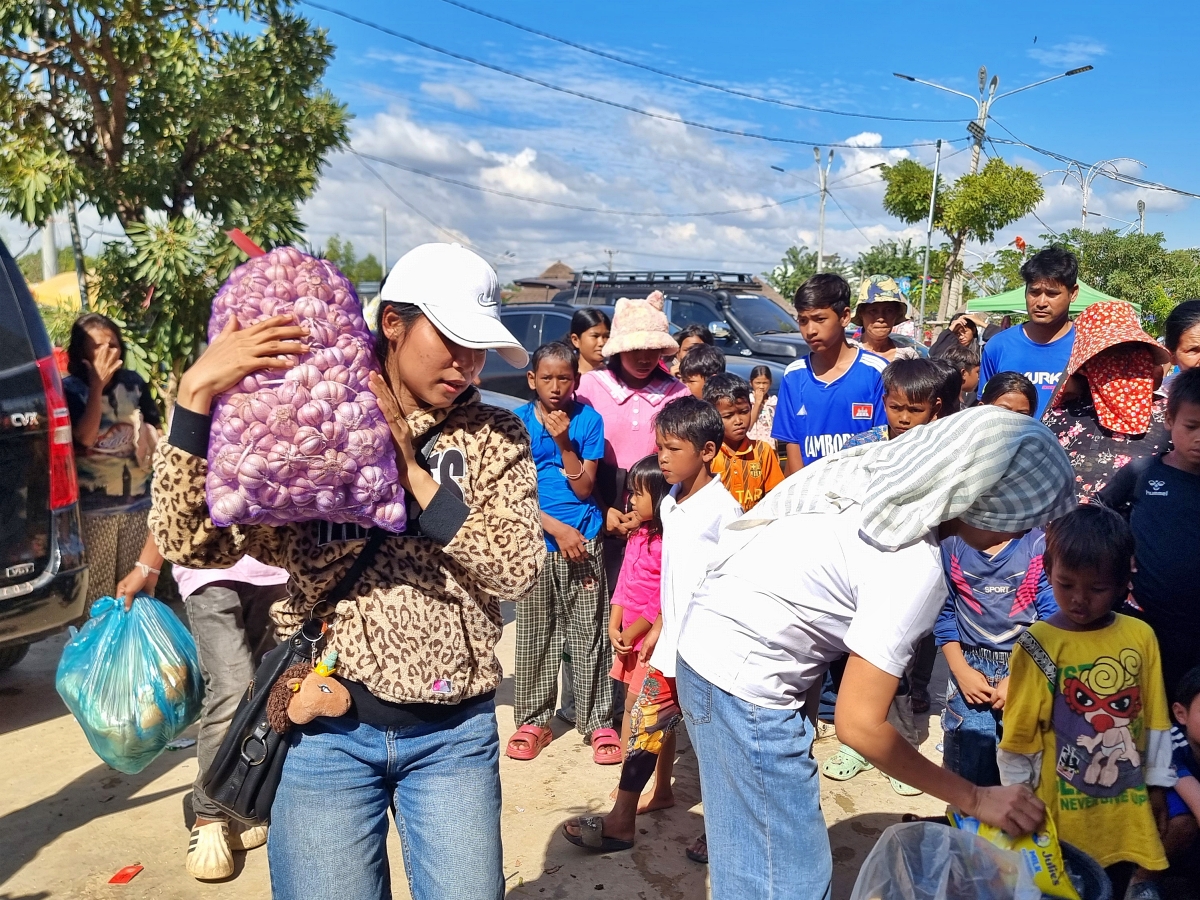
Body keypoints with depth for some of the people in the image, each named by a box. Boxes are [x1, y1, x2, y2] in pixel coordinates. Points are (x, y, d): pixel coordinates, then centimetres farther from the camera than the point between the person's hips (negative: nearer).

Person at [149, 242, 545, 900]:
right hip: (324, 731, -1)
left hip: (454, 732, 2)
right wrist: (196, 393, -20)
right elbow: (190, 542, -11)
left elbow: (518, 570, -10)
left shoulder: (495, 438, 2)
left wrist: (412, 470, -15)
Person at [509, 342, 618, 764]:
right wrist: (559, 530, -12)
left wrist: (565, 442, -17)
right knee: (534, 634, 9)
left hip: (584, 539, 0)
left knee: (589, 632, 5)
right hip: (536, 541, 0)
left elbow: (584, 488, -4)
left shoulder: (588, 419, -3)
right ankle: (533, 719, 24)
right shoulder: (518, 422, -2)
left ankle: (597, 722, 18)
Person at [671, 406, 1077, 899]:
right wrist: (975, 799, -8)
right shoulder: (914, 568, -24)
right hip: (743, 684, -9)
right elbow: (859, 725, -19)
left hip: (718, 645, 9)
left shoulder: (886, 477, -1)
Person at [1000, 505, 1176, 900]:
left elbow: (1154, 718, 6)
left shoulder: (1141, 637, -5)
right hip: (1063, 810, -3)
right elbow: (1018, 732, -8)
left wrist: (1157, 782, 12)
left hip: (1126, 808, 3)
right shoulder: (1037, 646, -16)